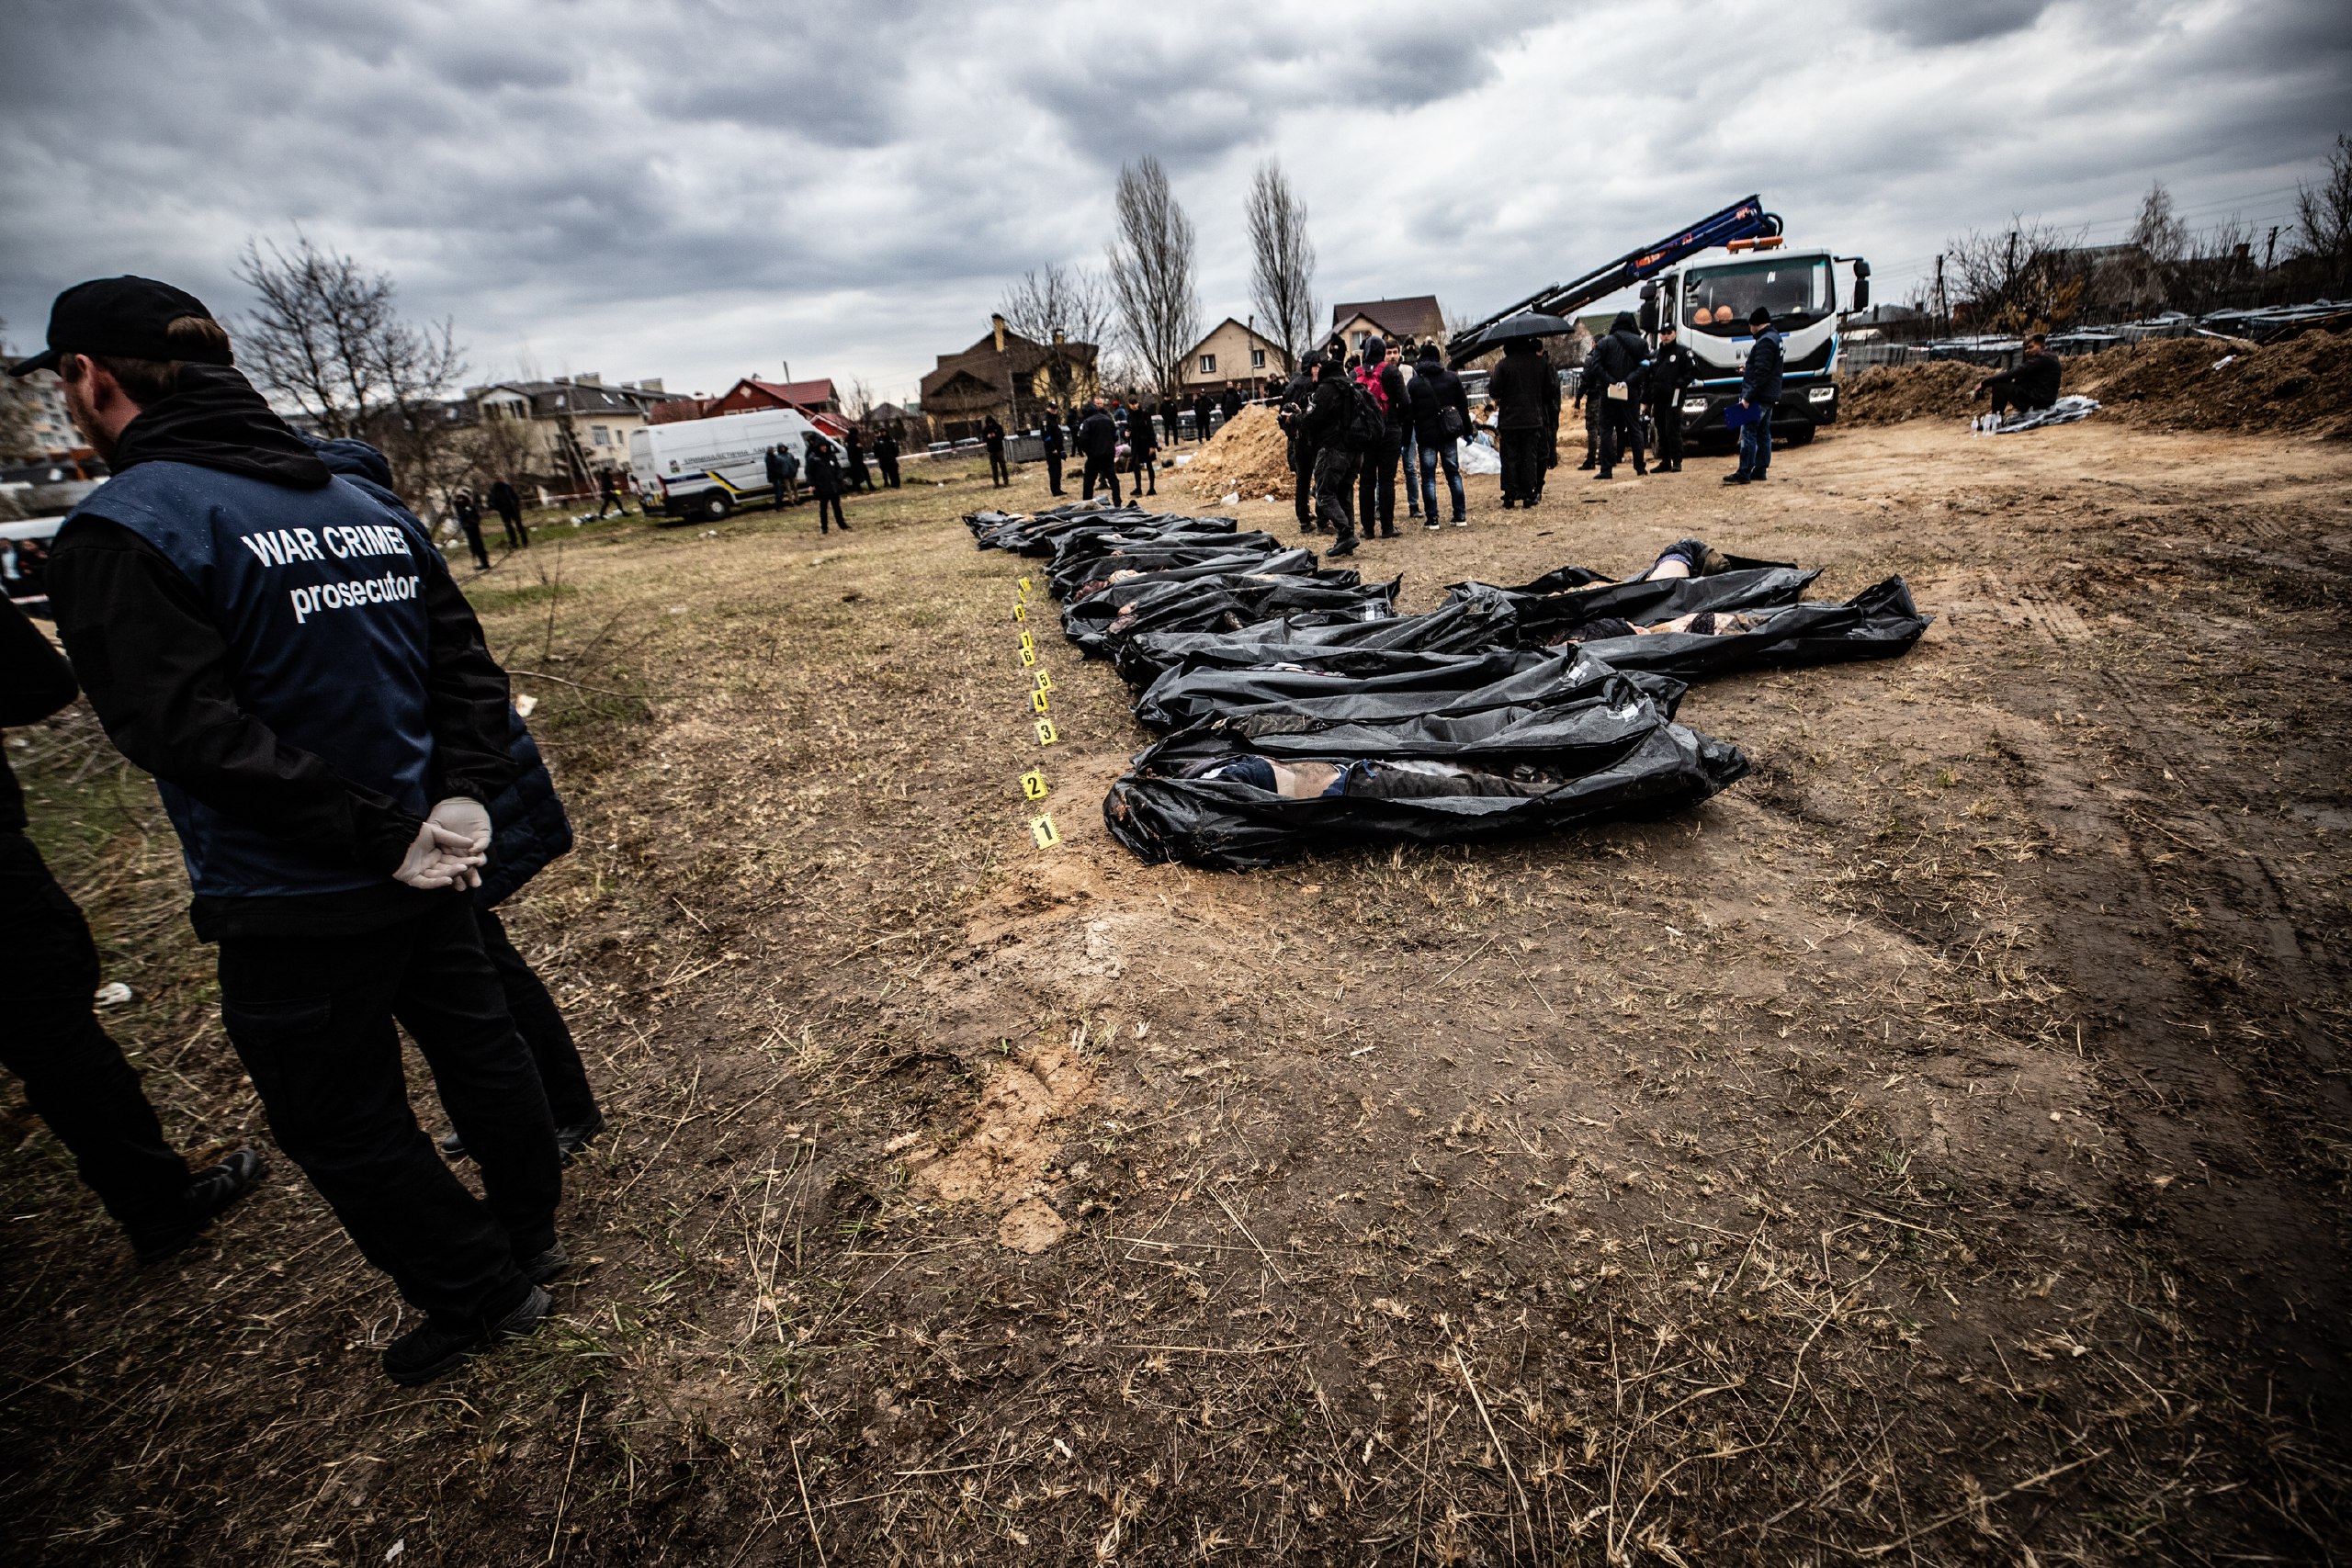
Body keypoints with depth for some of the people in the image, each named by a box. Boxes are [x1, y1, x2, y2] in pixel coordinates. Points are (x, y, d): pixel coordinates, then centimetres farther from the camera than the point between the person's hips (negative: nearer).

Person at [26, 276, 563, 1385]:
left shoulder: (121, 532, -15)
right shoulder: (370, 505, 5)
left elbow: (192, 734, -25)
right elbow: (468, 664, 2)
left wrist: (384, 837, -23)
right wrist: (463, 798, -7)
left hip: (293, 908, -6)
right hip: (422, 872, 7)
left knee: (343, 1124, 12)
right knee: (474, 1045, 21)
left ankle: (480, 1294, 27)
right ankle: (527, 1236, 40)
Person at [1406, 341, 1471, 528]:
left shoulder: (1414, 383, -4)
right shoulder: (1452, 378, 2)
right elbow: (1463, 406, 6)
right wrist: (1467, 431, 14)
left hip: (1425, 435, -2)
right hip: (1448, 433, 3)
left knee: (1428, 476, 3)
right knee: (1453, 473, 11)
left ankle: (1432, 518, -1)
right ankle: (1460, 516, 11)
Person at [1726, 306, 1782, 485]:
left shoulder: (1765, 341, -16)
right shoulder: (1775, 338, 17)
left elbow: (1762, 373, -22)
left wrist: (1748, 397, -22)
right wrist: (1748, 370, 19)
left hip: (1758, 397, -10)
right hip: (1769, 397, 10)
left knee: (1748, 434, -9)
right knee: (1763, 434, 11)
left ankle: (1744, 473, -11)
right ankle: (1760, 470, 15)